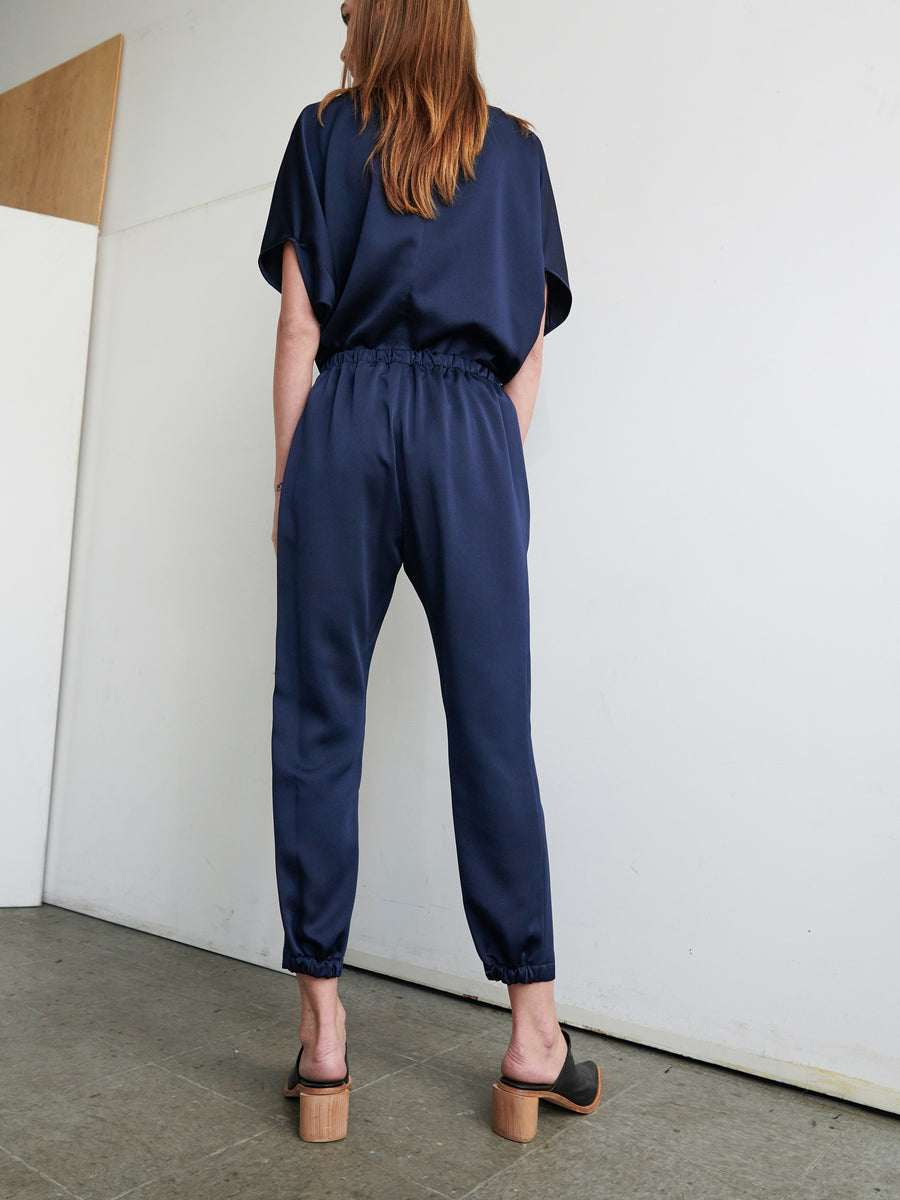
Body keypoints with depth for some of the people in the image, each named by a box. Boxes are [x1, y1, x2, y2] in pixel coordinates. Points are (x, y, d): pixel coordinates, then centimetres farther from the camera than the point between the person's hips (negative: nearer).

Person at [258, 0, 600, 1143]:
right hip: (475, 438, 2)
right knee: (494, 728, 0)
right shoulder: (516, 148, 21)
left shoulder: (325, 131, 15)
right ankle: (534, 1038, 5)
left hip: (347, 423, -1)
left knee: (319, 722, 0)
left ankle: (323, 1033, 4)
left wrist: (289, 476, 7)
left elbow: (300, 323, 6)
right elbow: (530, 342, 13)